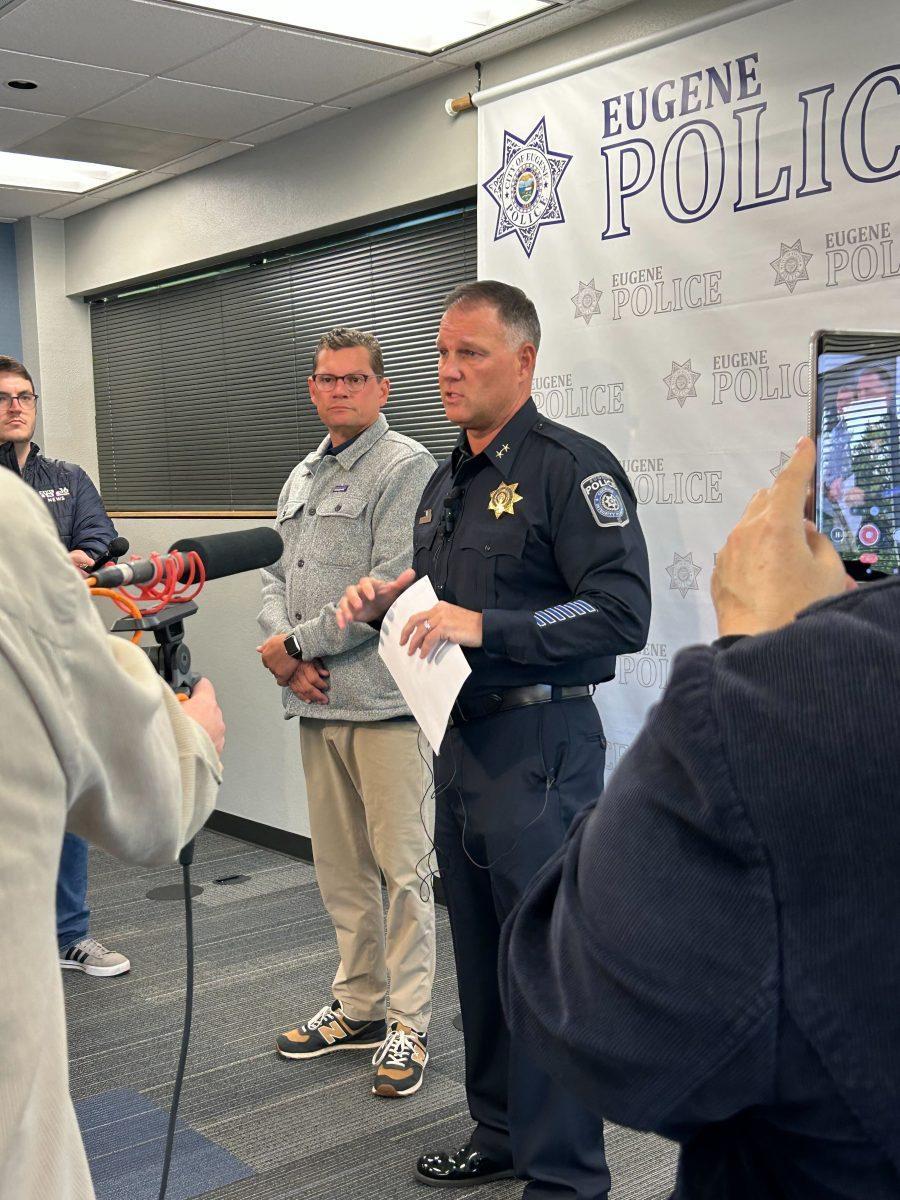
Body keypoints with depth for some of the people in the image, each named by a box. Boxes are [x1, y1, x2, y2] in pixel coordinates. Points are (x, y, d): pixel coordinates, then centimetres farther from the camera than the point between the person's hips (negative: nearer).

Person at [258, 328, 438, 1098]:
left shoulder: (406, 469, -9)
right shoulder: (302, 479, 18)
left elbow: (393, 588, -17)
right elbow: (277, 577, 16)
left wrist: (297, 644, -11)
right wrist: (286, 651, -3)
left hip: (385, 702, -8)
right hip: (318, 704, 8)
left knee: (402, 867, -1)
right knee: (340, 868, 16)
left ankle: (408, 1025, 11)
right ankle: (358, 1007, 29)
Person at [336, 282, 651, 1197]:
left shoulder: (571, 468, -12)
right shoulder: (445, 483, 15)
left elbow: (622, 612, -22)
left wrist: (482, 627, -25)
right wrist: (388, 601, 4)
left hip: (537, 745, -9)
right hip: (460, 742, 9)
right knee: (481, 954, 18)